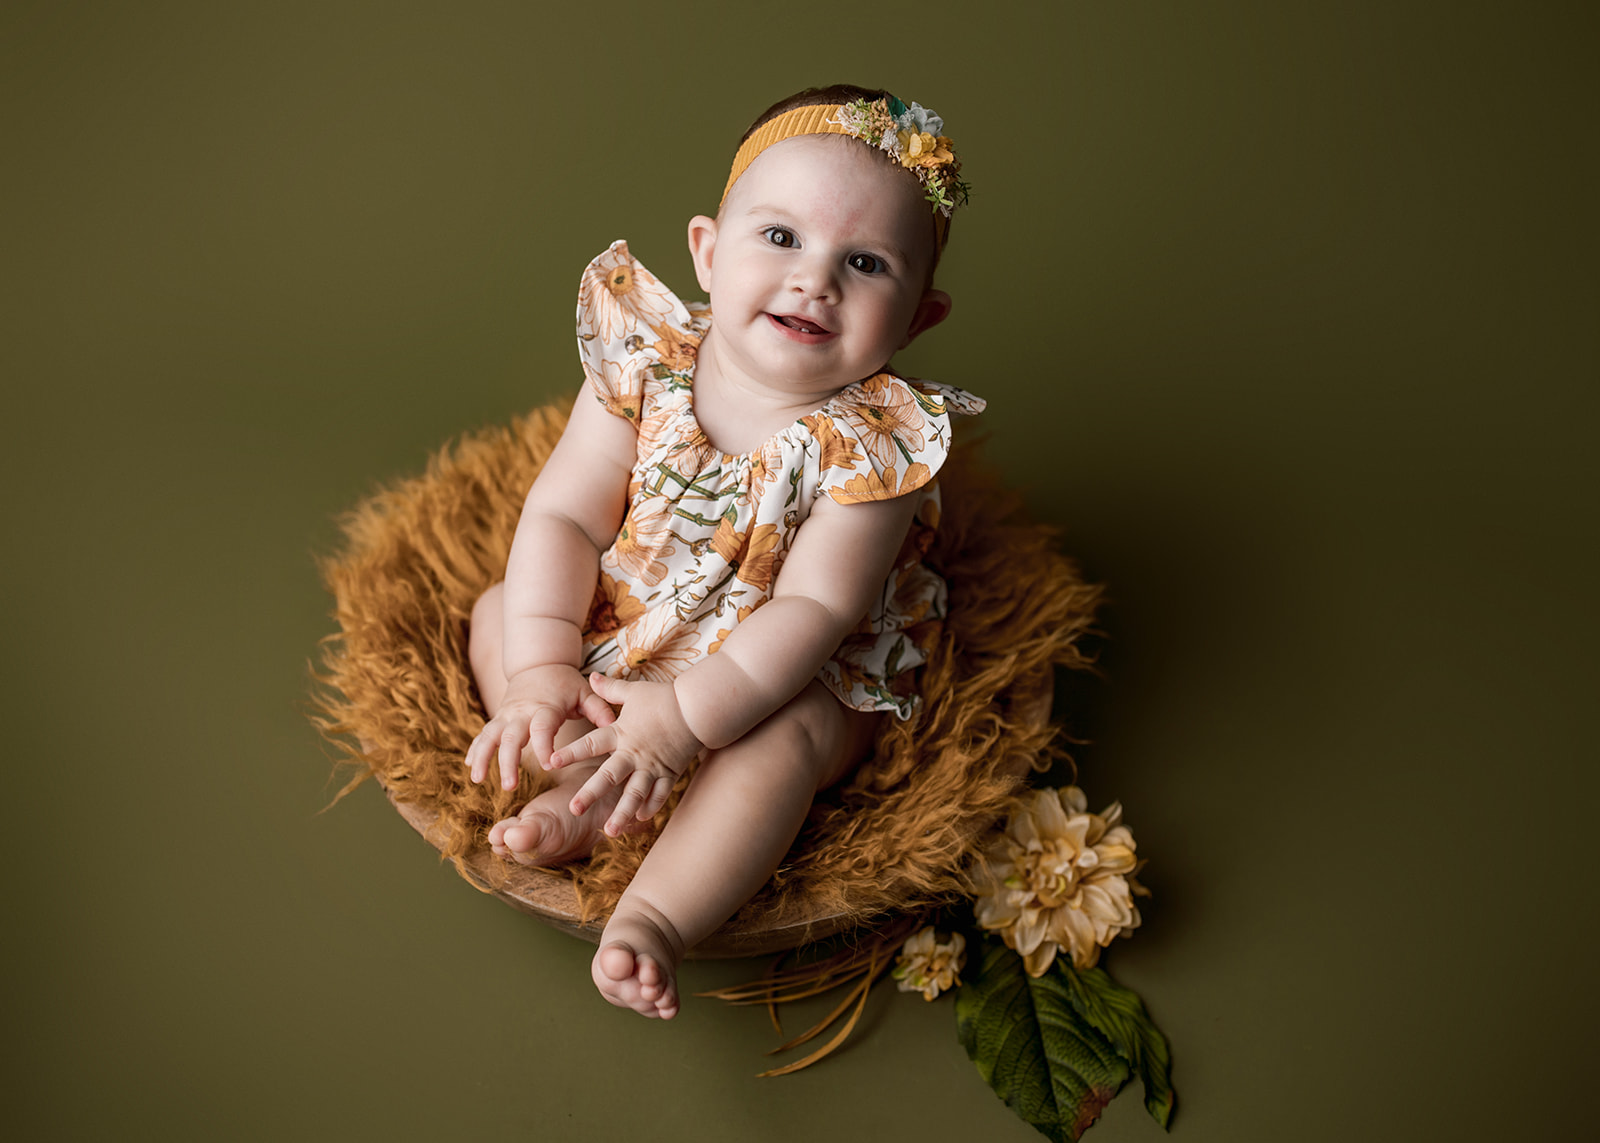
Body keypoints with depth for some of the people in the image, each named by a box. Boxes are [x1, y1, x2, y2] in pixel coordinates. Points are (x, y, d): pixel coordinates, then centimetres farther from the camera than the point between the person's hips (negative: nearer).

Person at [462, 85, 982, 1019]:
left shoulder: (873, 443, -25)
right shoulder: (647, 364, -16)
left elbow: (814, 607, -27)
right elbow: (566, 516, -13)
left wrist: (685, 717, -33)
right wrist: (543, 671, -24)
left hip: (790, 673, -4)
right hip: (622, 628, 5)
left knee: (779, 745, -32)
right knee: (500, 614, -5)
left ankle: (655, 919, -33)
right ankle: (586, 792, -14)